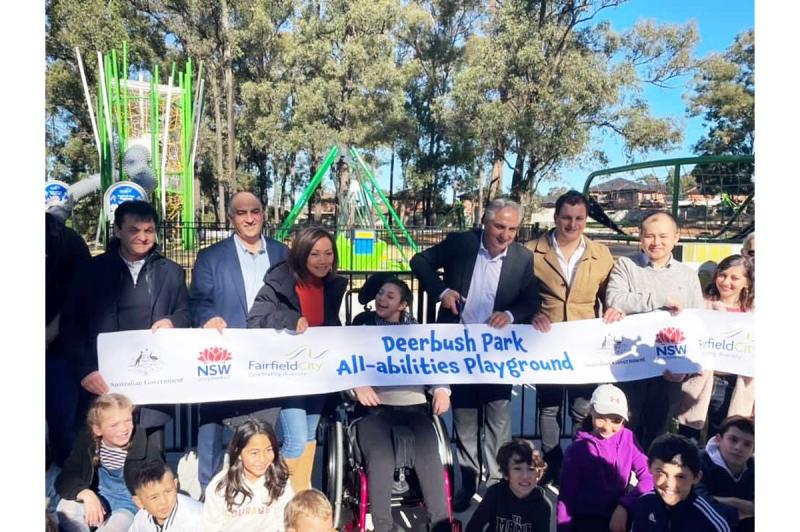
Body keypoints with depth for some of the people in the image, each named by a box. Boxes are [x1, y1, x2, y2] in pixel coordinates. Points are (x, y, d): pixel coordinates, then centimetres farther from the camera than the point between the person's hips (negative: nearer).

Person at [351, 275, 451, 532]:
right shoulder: (363, 323, 17)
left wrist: (441, 390, -6)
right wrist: (358, 384, -11)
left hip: (413, 403, 2)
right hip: (375, 403, -1)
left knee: (430, 458, -23)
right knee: (381, 462, -27)